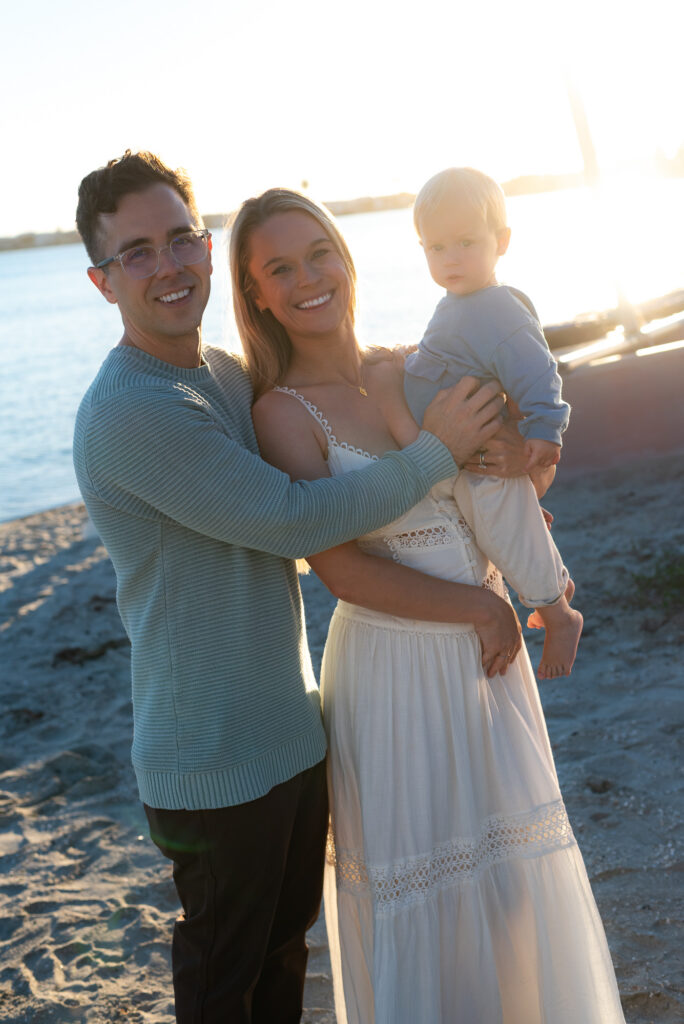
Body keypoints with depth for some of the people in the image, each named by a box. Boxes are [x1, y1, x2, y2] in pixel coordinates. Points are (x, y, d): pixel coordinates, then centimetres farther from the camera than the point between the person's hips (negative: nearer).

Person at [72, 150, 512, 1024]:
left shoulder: (231, 376, 4)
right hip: (212, 764, -8)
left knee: (286, 946, 25)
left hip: (294, 732, 8)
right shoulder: (130, 413, -24)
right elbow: (296, 520, -24)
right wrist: (437, 448, -14)